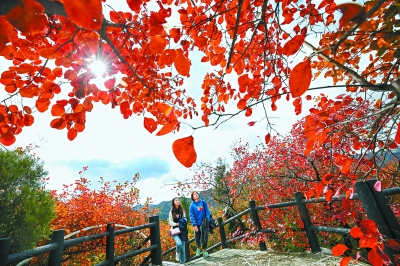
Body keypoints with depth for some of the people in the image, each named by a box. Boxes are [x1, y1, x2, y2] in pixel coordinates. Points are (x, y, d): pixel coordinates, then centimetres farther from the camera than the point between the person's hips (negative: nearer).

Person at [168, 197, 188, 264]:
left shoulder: (182, 210, 5)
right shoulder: (171, 211, -4)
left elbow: (185, 219, 9)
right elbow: (170, 222, -6)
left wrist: (184, 221, -13)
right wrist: (177, 224, -19)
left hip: (182, 231, 3)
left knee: (183, 248, 7)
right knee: (179, 243, -26)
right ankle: (178, 253, 6)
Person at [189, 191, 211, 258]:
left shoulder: (203, 202, 1)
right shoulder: (192, 205, -4)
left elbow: (207, 212, 3)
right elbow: (192, 216, -5)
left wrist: (207, 220, -7)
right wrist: (194, 225, -12)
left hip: (204, 223, 1)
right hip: (197, 224, 0)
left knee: (204, 237, -1)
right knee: (197, 238, 11)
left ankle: (204, 250, 19)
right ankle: (198, 248, 39)